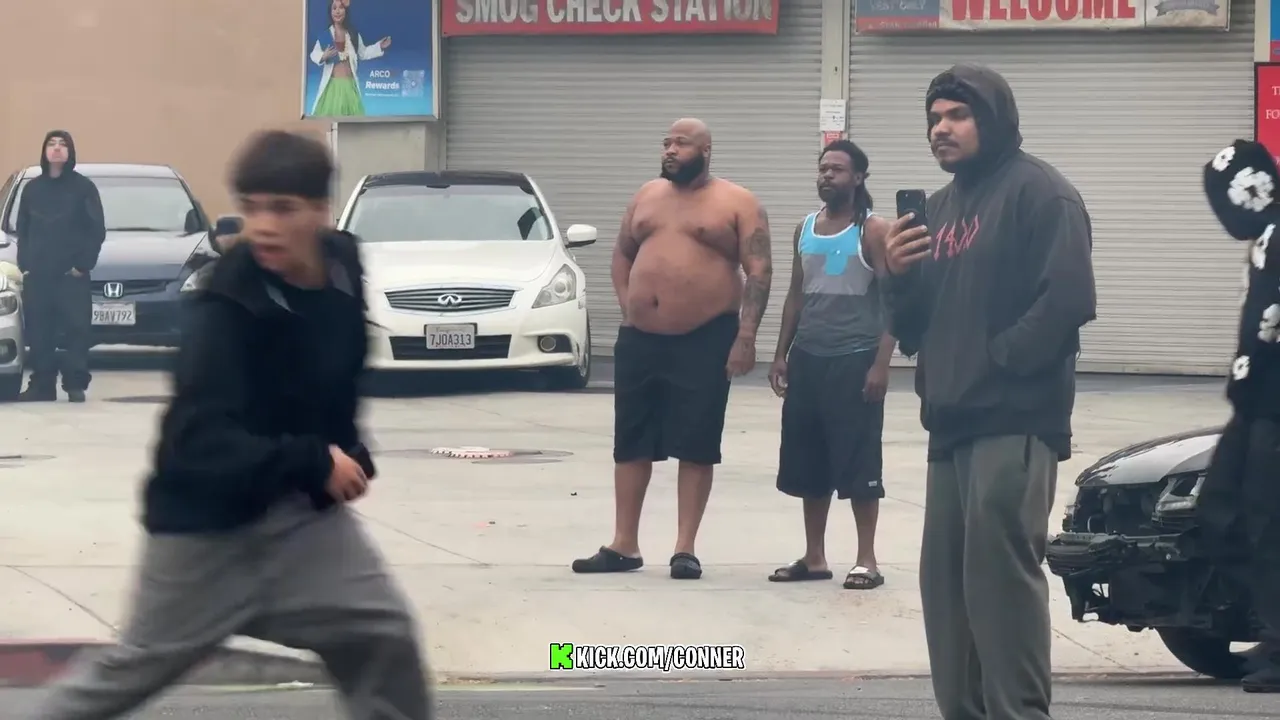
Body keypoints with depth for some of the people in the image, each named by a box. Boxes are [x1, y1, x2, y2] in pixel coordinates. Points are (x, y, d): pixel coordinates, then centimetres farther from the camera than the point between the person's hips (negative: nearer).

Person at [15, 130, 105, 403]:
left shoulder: (83, 187, 2)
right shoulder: (32, 188, 12)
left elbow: (97, 230, -1)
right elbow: (22, 229, 16)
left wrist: (83, 264, -9)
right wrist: (25, 263, 4)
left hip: (72, 274, -3)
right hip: (37, 274, 3)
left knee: (76, 329, -7)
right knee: (39, 332, 1)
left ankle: (75, 385, -5)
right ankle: (42, 384, 5)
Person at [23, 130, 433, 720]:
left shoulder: (343, 267, -5)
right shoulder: (227, 308, -27)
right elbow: (199, 443, -33)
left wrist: (346, 453, 4)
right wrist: (313, 462, -32)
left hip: (302, 504, 6)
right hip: (210, 519, -6)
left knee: (383, 631, 0)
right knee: (139, 667, 4)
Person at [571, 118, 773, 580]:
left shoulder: (737, 203, -3)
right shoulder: (647, 196, 13)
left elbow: (759, 272, -7)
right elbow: (622, 255, 22)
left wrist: (745, 337, -15)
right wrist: (627, 308, 8)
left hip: (705, 341, -5)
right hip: (639, 339, 5)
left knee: (696, 447, -2)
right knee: (631, 443, 6)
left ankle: (685, 548, 2)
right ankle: (624, 545, 13)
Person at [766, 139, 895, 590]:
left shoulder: (874, 231, -7)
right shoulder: (805, 229, 12)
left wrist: (881, 363, -17)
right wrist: (782, 355, 12)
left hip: (854, 361, -6)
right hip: (808, 359, 6)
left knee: (859, 463, -4)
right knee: (808, 464, 9)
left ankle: (867, 561, 1)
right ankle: (814, 557, 17)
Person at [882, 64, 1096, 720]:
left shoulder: (1037, 191, -5)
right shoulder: (939, 207, 20)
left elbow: (1068, 299, -16)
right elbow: (913, 328, 19)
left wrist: (996, 362, -13)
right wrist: (900, 275, -1)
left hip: (1013, 423, -8)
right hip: (951, 422, 8)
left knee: (1001, 573, -14)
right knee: (946, 580, 9)